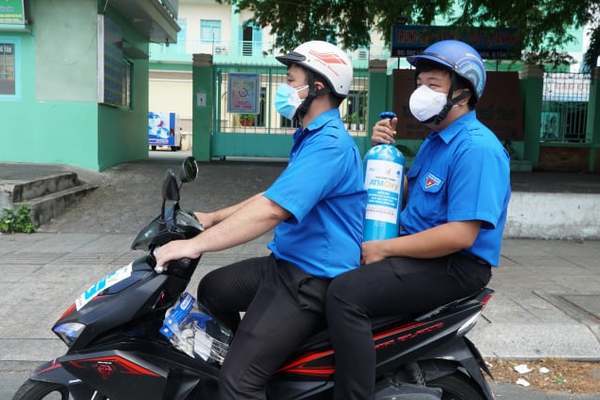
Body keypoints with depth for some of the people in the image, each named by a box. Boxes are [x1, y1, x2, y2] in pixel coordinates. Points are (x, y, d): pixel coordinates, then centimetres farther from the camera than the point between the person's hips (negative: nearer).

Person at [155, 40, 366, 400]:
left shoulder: (329, 143, -22)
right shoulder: (312, 136, 16)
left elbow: (272, 210, -31)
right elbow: (273, 194, 22)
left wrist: (196, 244, -26)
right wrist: (214, 218, 17)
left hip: (313, 280, -11)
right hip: (286, 263, 11)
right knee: (212, 290, 23)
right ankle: (247, 346, 37)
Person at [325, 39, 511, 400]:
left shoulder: (477, 148, -18)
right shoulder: (436, 139, 14)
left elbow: (460, 235, -26)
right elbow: (408, 195, 22)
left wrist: (385, 248, -19)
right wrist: (386, 150, 6)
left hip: (455, 265, -10)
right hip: (423, 251, 10)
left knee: (346, 293, -27)